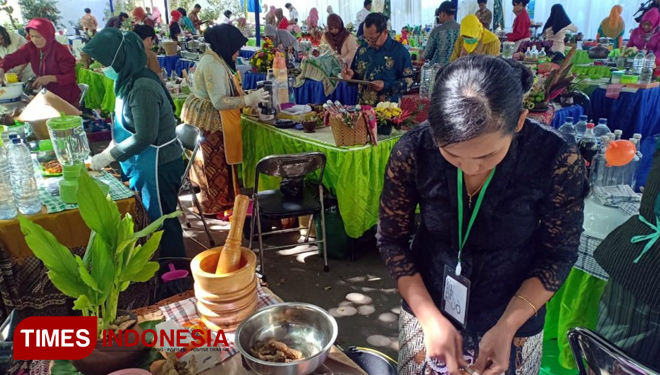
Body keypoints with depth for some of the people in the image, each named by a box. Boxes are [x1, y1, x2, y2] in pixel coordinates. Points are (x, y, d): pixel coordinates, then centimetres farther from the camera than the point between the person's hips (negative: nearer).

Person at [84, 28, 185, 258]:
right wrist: (112, 150, 7)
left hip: (158, 165, -9)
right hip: (144, 163, 9)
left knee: (161, 220, 4)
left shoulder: (142, 87, -24)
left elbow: (145, 136, -24)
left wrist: (108, 156, -15)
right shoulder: (128, 81, 6)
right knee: (151, 218, 20)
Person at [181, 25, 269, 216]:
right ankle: (215, 206, 15)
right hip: (208, 119, -11)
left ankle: (210, 202, 33)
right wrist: (250, 99, -26)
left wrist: (248, 99, 5)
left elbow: (221, 94, 10)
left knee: (208, 162, 19)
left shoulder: (214, 59, 9)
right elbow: (219, 101, -28)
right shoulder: (214, 64, -23)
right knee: (215, 164, 2)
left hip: (206, 116, 11)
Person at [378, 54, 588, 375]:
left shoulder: (556, 159, -23)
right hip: (427, 310, 1)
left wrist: (506, 328, -18)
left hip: (513, 319, 0)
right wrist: (431, 319, -16)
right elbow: (392, 239, -10)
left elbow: (558, 255, -10)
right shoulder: (413, 151, -22)